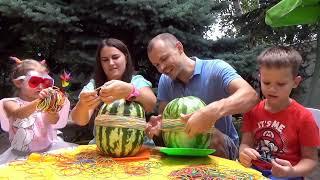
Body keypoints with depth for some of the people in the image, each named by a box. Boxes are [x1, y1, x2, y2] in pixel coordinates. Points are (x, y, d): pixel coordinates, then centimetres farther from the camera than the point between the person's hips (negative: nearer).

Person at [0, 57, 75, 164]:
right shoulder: (12, 103, -2)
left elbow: (54, 120, -18)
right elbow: (19, 114, -25)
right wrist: (38, 102, -45)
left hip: (48, 149, 2)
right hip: (21, 154, -1)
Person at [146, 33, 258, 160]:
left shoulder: (216, 69, -16)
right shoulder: (165, 80, 2)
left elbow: (250, 95, -31)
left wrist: (214, 110, -49)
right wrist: (158, 125, -24)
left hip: (223, 146, -4)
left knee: (212, 136, -33)